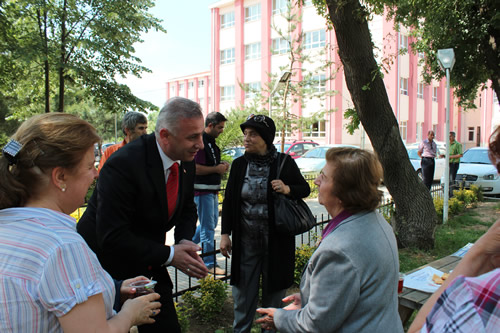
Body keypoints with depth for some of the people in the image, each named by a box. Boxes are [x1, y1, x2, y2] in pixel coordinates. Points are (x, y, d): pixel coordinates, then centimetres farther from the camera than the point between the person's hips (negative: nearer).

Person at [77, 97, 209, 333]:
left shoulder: (186, 160, -6)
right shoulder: (123, 164, -28)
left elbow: (188, 209, 8)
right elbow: (111, 237, -29)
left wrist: (185, 241, -12)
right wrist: (169, 255, -25)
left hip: (148, 264, 6)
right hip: (106, 264, -6)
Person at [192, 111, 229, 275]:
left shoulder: (211, 141, 14)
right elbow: (195, 168, -25)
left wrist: (221, 165, 7)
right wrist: (216, 169, -17)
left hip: (212, 190, 10)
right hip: (202, 190, -10)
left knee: (212, 222, 20)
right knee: (208, 226, -2)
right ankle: (209, 264, 9)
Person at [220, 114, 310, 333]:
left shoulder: (284, 162, -7)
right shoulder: (239, 164, 1)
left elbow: (305, 189, 4)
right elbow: (229, 200, 6)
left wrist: (287, 189, -18)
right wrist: (225, 233, 3)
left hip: (276, 240, -2)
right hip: (245, 240, 2)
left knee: (273, 290, 13)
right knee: (243, 291, 13)